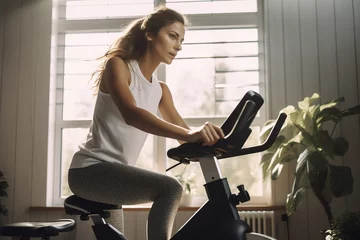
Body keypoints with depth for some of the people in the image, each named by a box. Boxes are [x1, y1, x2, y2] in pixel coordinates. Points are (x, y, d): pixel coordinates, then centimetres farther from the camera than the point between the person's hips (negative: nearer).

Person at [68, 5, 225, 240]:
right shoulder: (117, 65, -8)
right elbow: (131, 114, -29)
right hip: (91, 169, -8)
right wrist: (187, 134, -43)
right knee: (170, 189, -28)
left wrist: (213, 140, -18)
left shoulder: (160, 89, 13)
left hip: (115, 173, 8)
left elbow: (185, 137, 4)